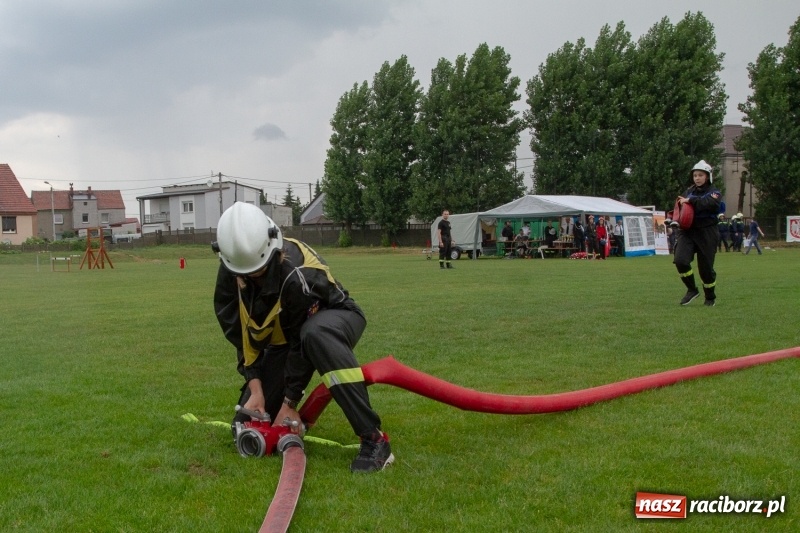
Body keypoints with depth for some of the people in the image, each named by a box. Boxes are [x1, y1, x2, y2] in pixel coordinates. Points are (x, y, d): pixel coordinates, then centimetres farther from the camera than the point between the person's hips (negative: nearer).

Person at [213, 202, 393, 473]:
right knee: (249, 426, -3)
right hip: (282, 337, 6)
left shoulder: (296, 273, -35)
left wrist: (290, 402, -21)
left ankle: (373, 439, -41)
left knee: (316, 334, -46)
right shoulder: (230, 271, -16)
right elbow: (240, 334, -9)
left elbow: (301, 339, -27)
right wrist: (255, 387, -16)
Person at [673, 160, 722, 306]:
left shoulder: (714, 193, 2)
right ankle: (692, 290, 2)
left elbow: (709, 203, -22)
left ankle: (711, 297, 26)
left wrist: (690, 201, -21)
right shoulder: (688, 192, 13)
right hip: (688, 231, 3)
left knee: (706, 268, 2)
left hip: (706, 234, -3)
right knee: (680, 260, -19)